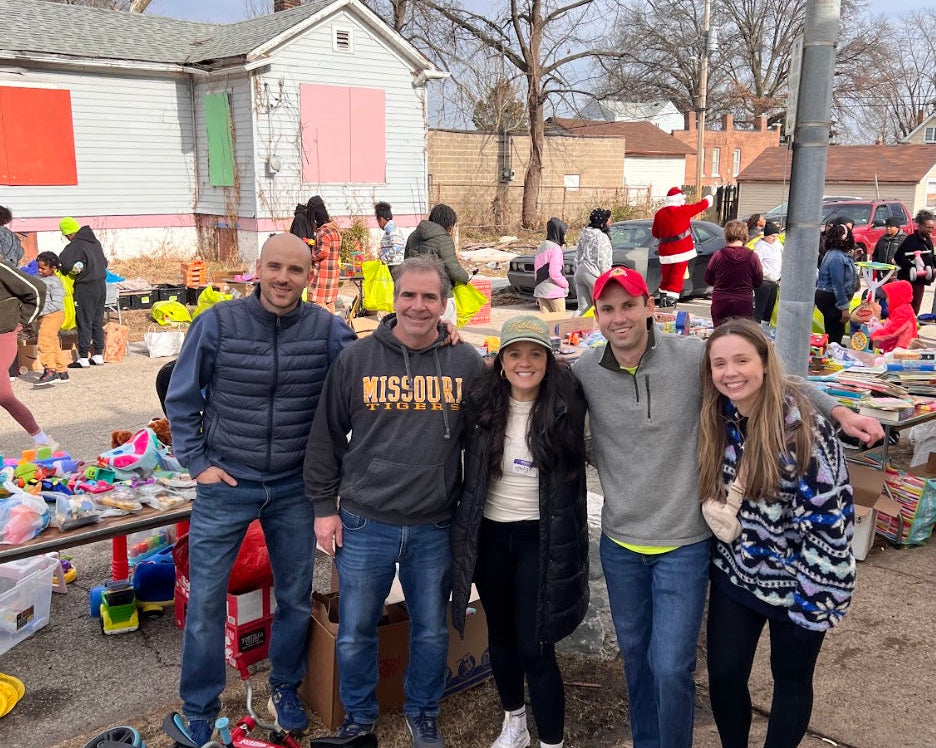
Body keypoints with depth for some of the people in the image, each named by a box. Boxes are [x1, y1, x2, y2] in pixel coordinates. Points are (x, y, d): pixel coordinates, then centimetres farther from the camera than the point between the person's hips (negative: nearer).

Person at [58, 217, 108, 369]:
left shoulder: (75, 245, -14)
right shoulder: (95, 241, 10)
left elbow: (62, 262, -23)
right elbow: (104, 262, 19)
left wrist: (70, 270, -4)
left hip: (86, 287, -8)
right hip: (101, 284, 8)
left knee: (84, 322, -1)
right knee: (98, 321, 12)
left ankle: (83, 359, 2)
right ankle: (98, 356, 17)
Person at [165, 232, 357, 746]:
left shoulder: (327, 329, -7)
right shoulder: (217, 323, -9)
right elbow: (181, 399, -1)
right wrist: (196, 463, -5)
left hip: (294, 488, 2)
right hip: (225, 484, -1)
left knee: (296, 597, 16)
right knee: (205, 600, 8)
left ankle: (285, 686, 41)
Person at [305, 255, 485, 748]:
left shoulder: (467, 363, 0)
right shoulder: (356, 359, -3)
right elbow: (325, 437, 3)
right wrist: (324, 507, 2)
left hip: (436, 528, 1)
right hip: (364, 525, 0)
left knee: (432, 632, 15)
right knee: (355, 634, 11)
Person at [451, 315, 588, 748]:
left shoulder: (566, 405, -11)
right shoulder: (481, 403, -5)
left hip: (541, 539, -3)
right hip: (489, 534, 3)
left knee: (535, 647, -3)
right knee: (500, 635, 19)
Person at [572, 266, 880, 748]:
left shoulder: (693, 356, -14)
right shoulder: (584, 374, -7)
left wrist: (838, 411, -5)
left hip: (684, 545, -3)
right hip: (619, 544, 3)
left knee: (670, 667, -3)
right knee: (634, 654, 20)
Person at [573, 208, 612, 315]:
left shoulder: (584, 234, 14)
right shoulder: (601, 236, -11)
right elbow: (602, 260, -12)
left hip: (580, 271, 8)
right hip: (593, 273, -8)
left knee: (583, 308, 8)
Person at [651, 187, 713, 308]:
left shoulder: (659, 214, 1)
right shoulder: (683, 210, -8)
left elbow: (655, 233, 11)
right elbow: (701, 205, 7)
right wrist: (708, 199, 28)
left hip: (665, 251, 4)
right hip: (682, 250, -4)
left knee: (665, 276, 16)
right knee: (677, 276, -1)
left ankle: (663, 297, 21)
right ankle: (671, 298, -8)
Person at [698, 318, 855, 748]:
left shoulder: (802, 425, -21)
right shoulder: (717, 422, -4)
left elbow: (830, 511, -19)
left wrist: (814, 589, -17)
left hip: (796, 581, -4)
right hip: (734, 575, 5)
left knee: (791, 680, 15)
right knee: (723, 675, 10)